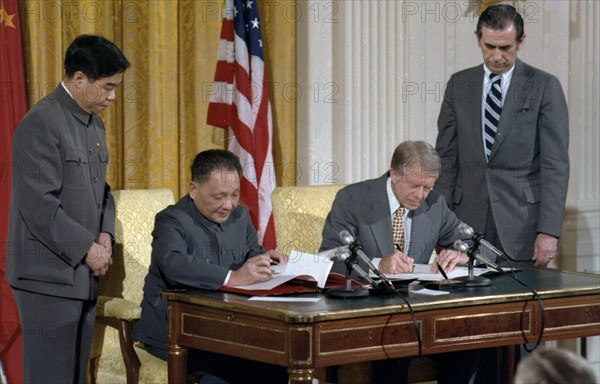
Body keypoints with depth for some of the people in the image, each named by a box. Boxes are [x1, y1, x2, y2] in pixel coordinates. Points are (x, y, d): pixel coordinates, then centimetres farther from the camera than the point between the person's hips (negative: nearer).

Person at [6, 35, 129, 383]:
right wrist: (87, 248, -16)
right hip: (50, 275, -9)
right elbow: (38, 205, -20)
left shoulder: (94, 123, 13)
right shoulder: (41, 124, -15)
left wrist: (105, 234, 3)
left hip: (83, 273, 9)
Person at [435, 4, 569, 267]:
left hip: (522, 225, -2)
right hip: (468, 221, 3)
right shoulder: (459, 85, 10)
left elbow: (555, 164, -5)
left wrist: (549, 230, -13)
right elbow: (446, 157, 10)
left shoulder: (545, 87, -1)